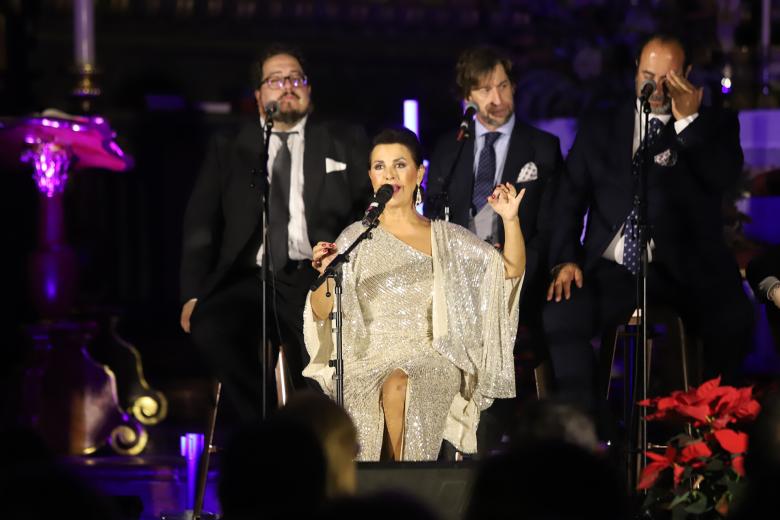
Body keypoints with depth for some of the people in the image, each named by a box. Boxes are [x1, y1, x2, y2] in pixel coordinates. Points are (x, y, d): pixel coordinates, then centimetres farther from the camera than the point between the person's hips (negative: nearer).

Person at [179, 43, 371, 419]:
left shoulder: (344, 144, 18)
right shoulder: (229, 153, 19)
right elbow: (200, 225, 11)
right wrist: (192, 294, -3)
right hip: (251, 280, 1)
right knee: (208, 326, -31)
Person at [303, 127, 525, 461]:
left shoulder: (447, 238, 12)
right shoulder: (355, 238, 9)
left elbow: (511, 269, 9)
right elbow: (323, 312, 2)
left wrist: (510, 220, -5)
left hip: (431, 357, 0)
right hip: (370, 356, 0)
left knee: (399, 385, -34)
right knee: (394, 387, -34)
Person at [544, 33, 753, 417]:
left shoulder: (713, 126, 10)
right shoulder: (599, 130, 15)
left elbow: (724, 179, -8)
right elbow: (569, 199, 10)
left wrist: (688, 120, -15)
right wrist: (566, 260, -6)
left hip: (686, 270, -1)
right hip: (614, 269, 1)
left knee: (733, 322, -32)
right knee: (560, 314, -28)